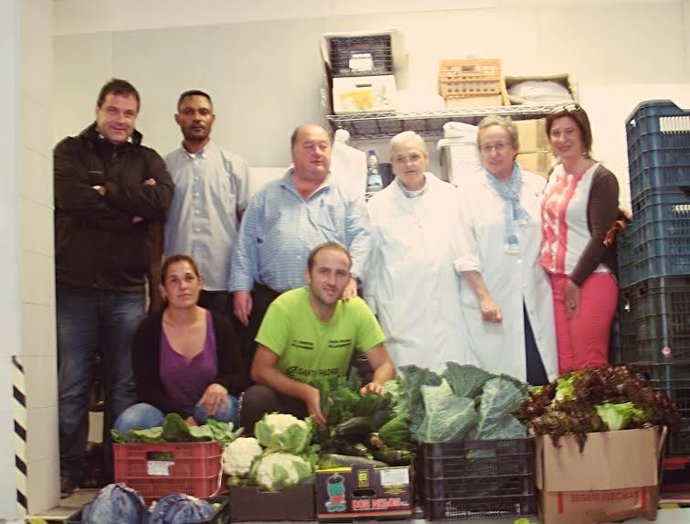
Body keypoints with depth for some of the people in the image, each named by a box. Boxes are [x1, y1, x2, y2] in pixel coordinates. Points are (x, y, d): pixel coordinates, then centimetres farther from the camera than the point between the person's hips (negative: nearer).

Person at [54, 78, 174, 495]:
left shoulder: (148, 160, 14)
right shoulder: (71, 151, 8)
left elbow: (161, 203, -6)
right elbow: (72, 199, -11)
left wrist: (106, 191, -7)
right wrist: (131, 209, -8)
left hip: (127, 291, 2)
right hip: (74, 288, -2)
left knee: (124, 387, 6)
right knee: (72, 386, 3)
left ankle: (119, 472, 15)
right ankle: (69, 471, 13)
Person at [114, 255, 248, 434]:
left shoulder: (220, 325, 0)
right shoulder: (148, 330, -3)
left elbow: (239, 377, -3)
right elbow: (146, 387, -6)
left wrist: (221, 385, -29)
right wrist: (183, 418, -22)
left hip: (207, 412, 1)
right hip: (165, 413, 0)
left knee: (224, 406, -34)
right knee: (128, 423, -31)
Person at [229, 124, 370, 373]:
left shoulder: (348, 198, 12)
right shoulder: (267, 195, 16)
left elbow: (360, 239, 1)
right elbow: (246, 244, 11)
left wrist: (351, 276, -17)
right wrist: (241, 288, 0)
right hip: (269, 299, 1)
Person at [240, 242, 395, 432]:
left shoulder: (357, 309, -9)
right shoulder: (284, 307, -17)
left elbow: (384, 365, -5)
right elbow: (260, 370, -18)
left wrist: (377, 384, -30)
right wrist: (307, 392, -33)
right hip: (287, 395, -2)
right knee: (257, 398, -32)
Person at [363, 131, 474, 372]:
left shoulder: (450, 196, 9)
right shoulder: (379, 205, 6)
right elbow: (371, 261, 9)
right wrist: (370, 310, 9)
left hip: (447, 309, 1)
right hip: (401, 314, -1)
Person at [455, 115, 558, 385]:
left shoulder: (538, 186, 9)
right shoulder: (470, 193, 3)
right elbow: (466, 253, -1)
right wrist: (484, 297, -8)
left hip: (536, 298, 2)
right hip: (492, 301, -2)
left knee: (541, 376, 1)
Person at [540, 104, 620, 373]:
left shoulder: (601, 179, -7)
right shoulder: (555, 175, 12)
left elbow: (601, 237, -12)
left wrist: (576, 282, -11)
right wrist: (561, 280, 10)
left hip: (590, 281, -6)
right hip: (557, 281, 6)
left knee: (589, 365, -6)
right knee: (565, 365, 3)